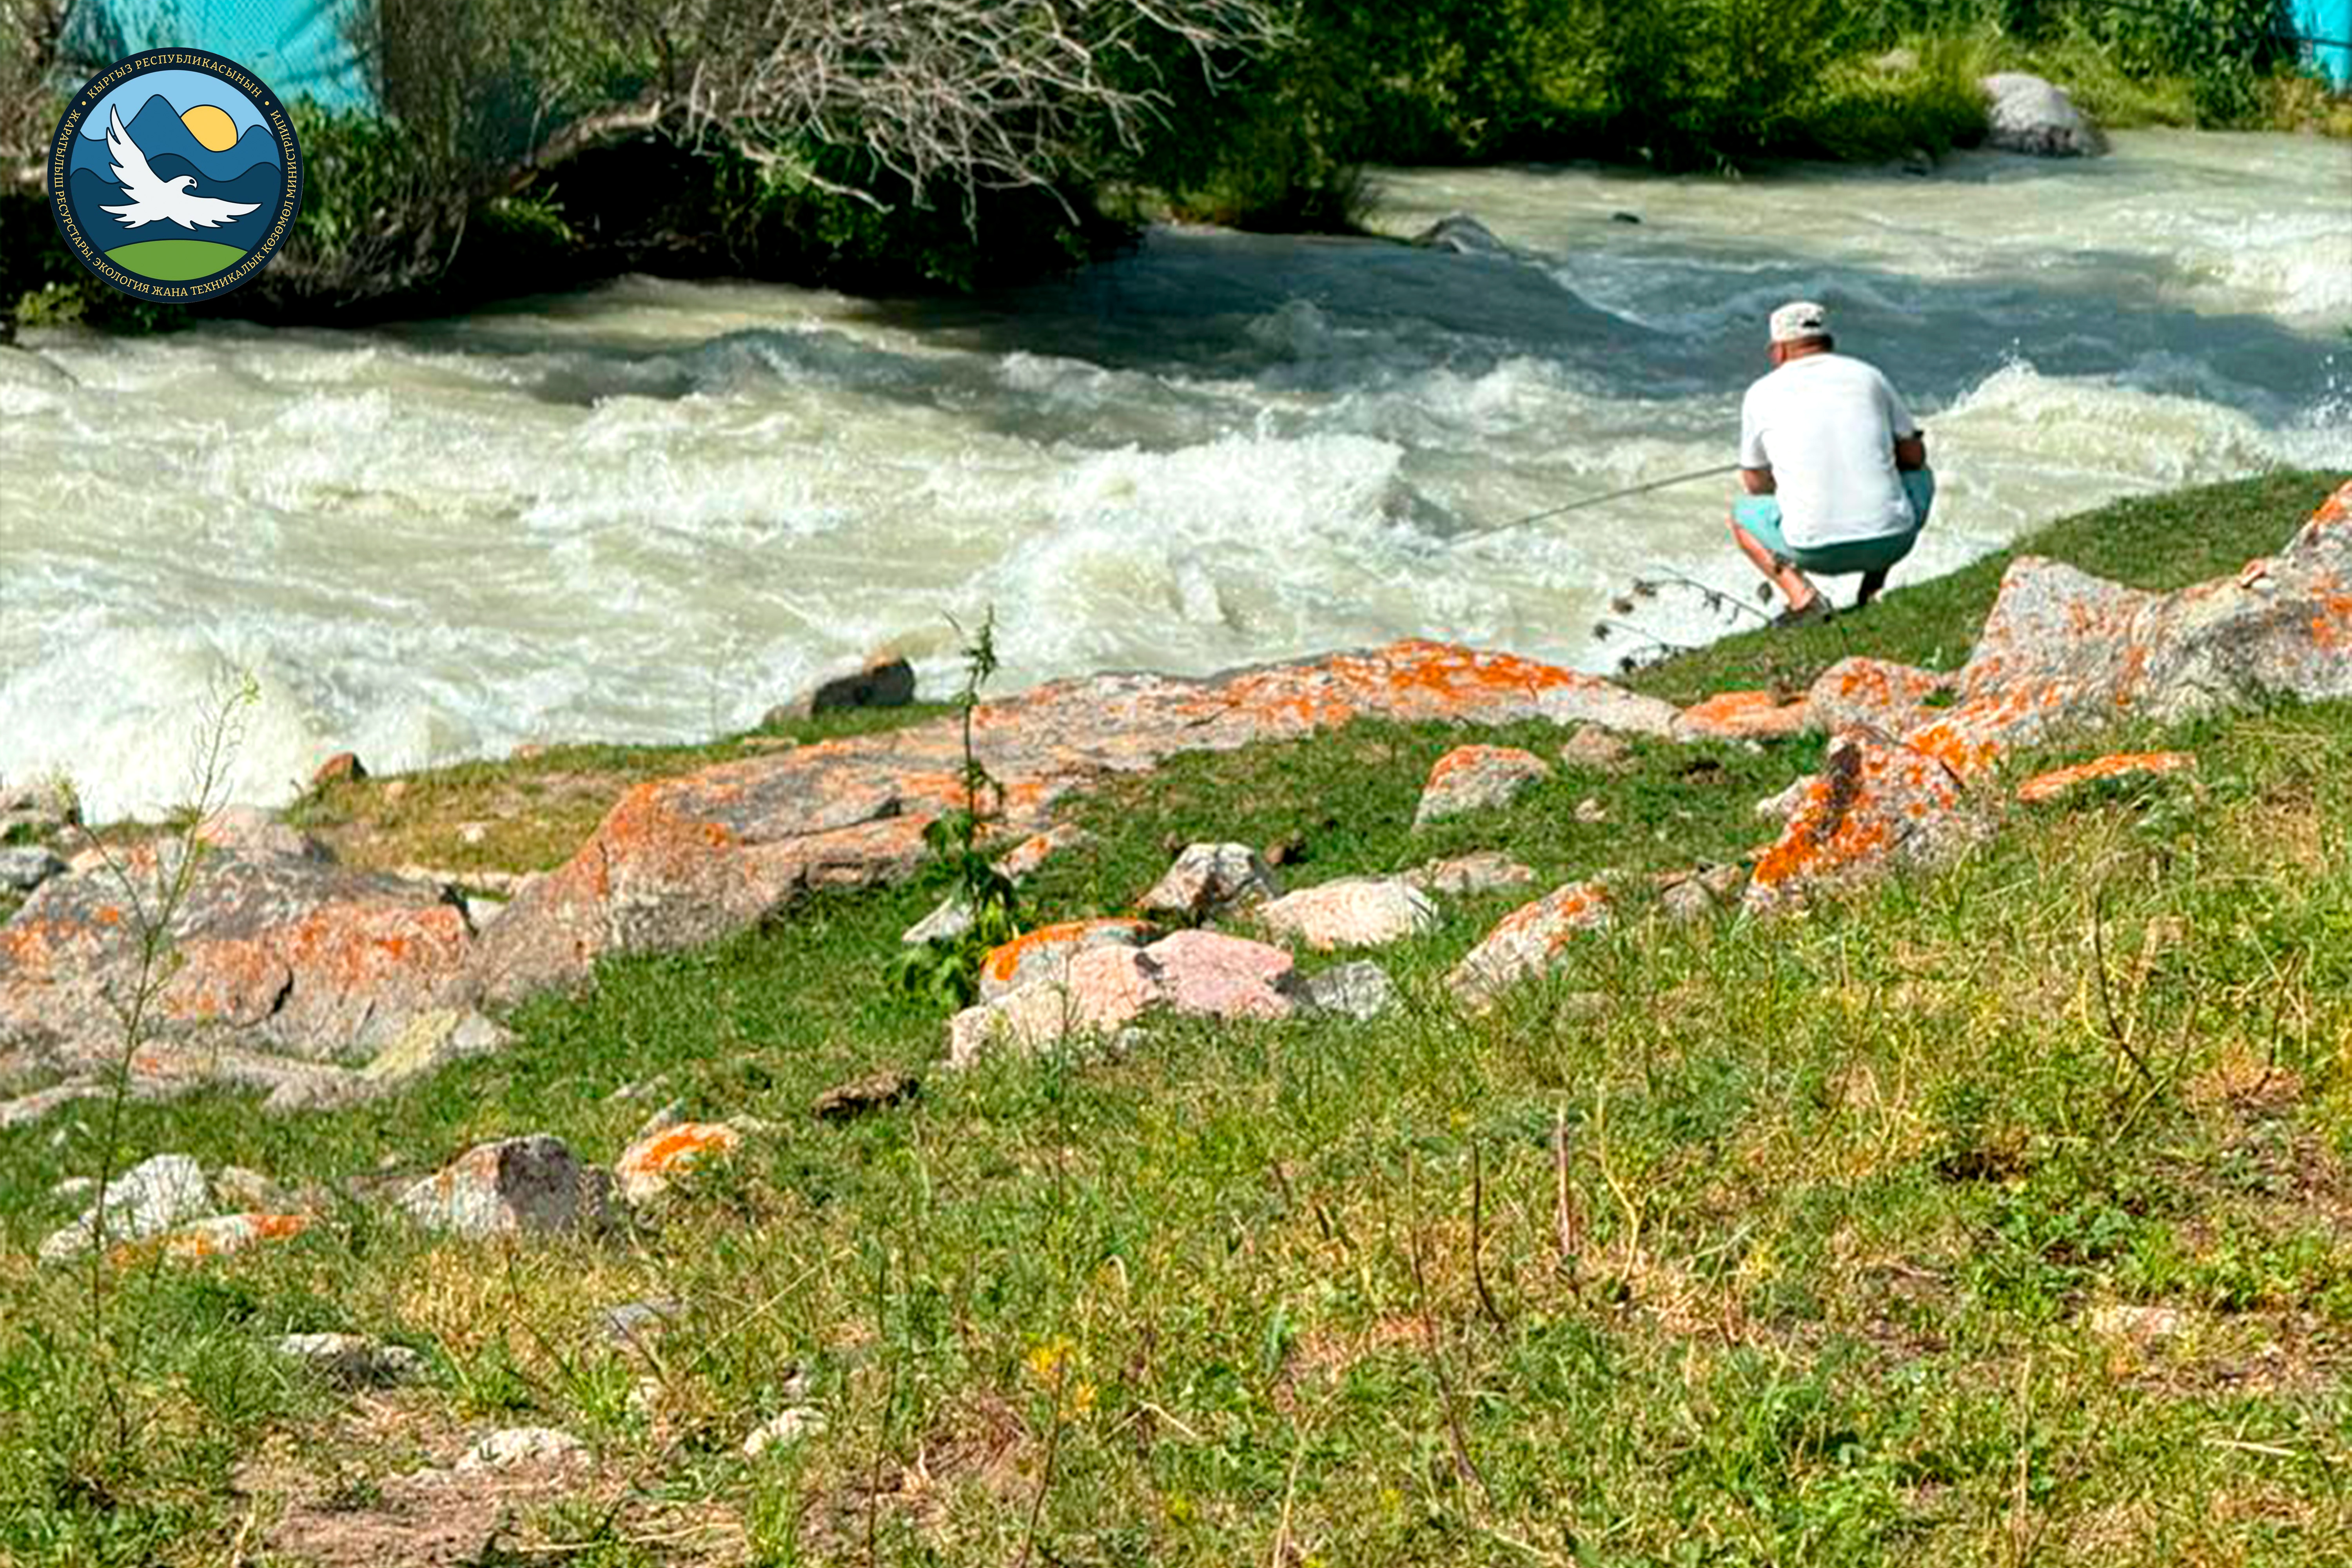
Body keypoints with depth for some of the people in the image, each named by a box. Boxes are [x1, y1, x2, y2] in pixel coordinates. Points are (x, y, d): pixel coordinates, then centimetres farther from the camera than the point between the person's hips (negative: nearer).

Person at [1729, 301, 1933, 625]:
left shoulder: (1762, 394, 7)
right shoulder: (1868, 376, 10)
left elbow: (1756, 484, 18)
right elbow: (1915, 455, 18)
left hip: (1815, 551, -2)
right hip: (1892, 542, 2)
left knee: (1744, 512, 30)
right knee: (1919, 477, 35)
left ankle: (1801, 594, 3)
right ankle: (1874, 588, 17)